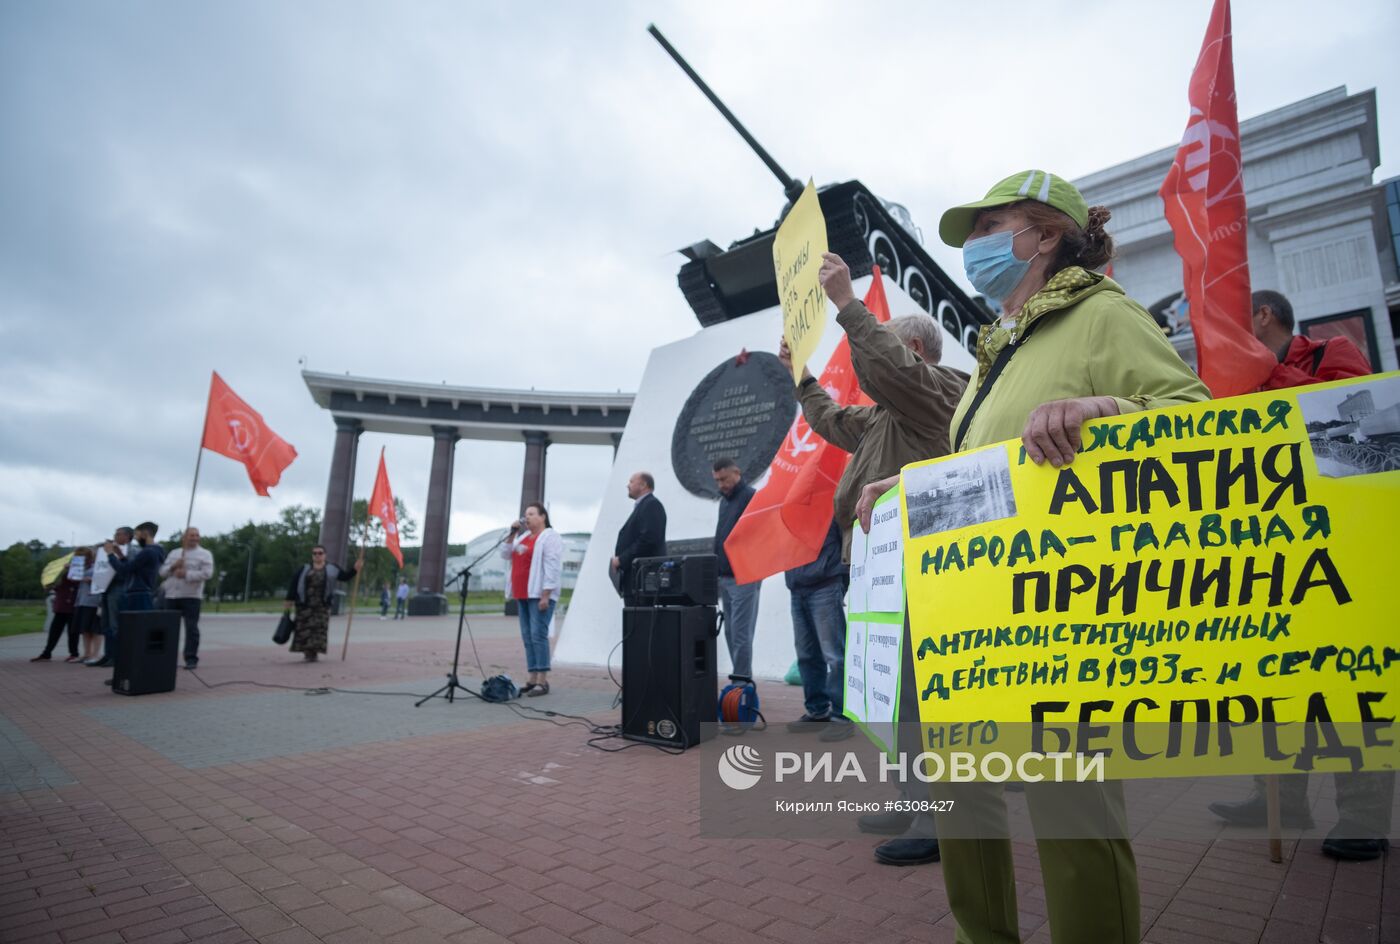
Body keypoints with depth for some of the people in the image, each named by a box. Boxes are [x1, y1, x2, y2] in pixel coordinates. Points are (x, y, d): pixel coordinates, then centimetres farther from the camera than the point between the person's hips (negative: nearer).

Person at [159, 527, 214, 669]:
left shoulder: (204, 554, 1)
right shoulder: (174, 553, 17)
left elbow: (207, 573, -12)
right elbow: (162, 571, 12)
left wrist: (186, 574, -17)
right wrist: (173, 567, -8)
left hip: (191, 596, -5)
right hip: (171, 595, 5)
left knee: (191, 628, -5)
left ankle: (191, 658, -2)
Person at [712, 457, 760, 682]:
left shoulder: (750, 497, -9)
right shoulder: (725, 500, 19)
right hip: (725, 577, 9)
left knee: (740, 632, -8)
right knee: (731, 632, 11)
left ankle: (741, 679, -2)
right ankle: (742, 677, 19)